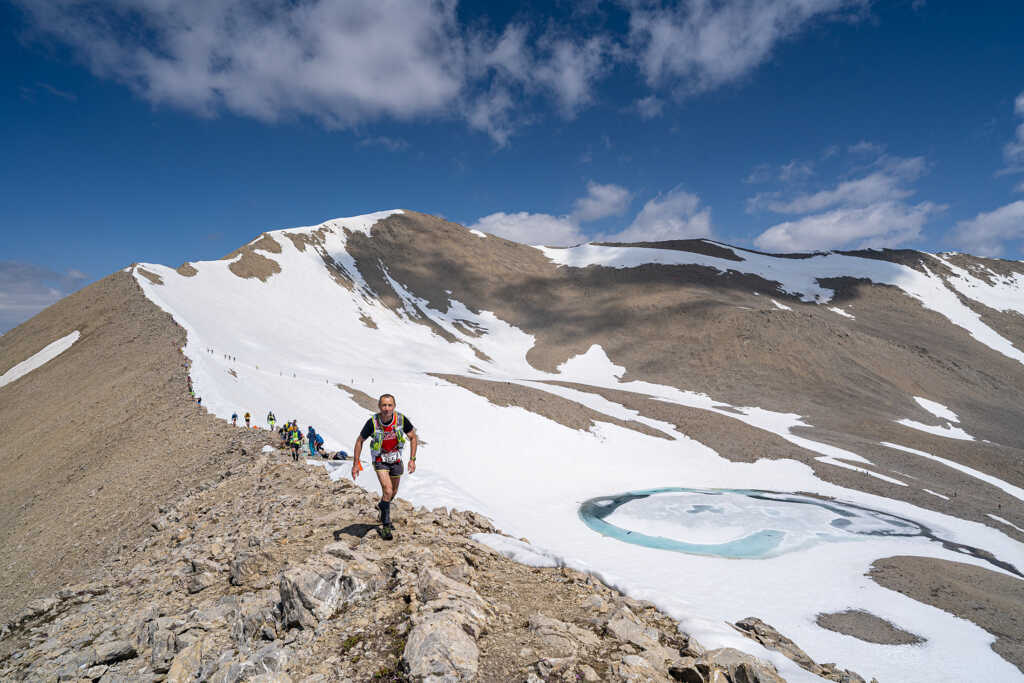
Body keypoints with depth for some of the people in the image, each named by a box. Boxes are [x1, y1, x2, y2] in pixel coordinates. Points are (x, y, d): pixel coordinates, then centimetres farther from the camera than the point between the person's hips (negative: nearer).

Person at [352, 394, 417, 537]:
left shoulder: (401, 419, -21)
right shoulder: (372, 422, -24)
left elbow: (413, 438, -5)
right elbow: (360, 441, -8)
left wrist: (412, 459, -12)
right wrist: (356, 464, -9)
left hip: (396, 460, 3)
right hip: (380, 460, -3)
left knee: (394, 492, 19)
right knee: (387, 491, -18)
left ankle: (381, 507, 51)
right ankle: (386, 525, -1)